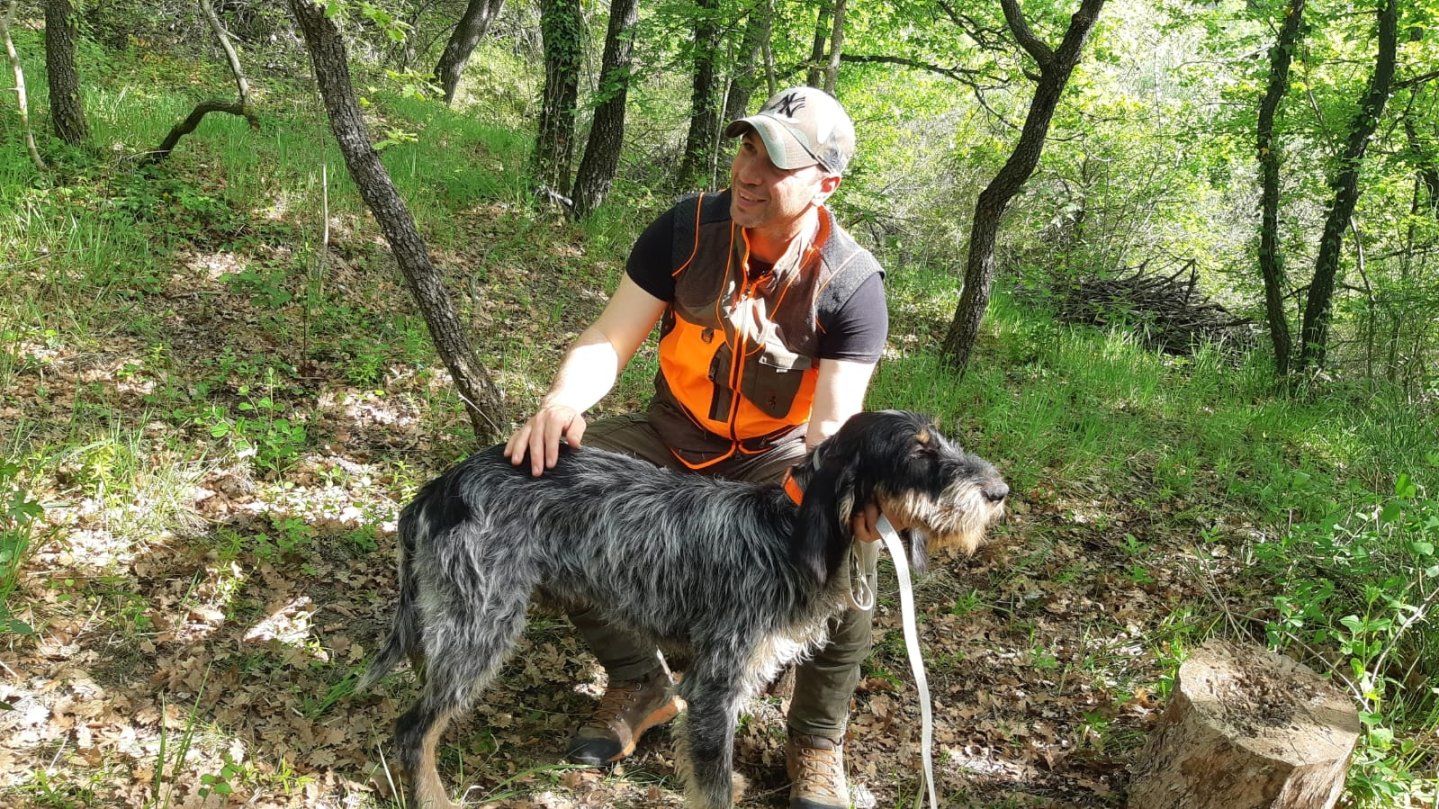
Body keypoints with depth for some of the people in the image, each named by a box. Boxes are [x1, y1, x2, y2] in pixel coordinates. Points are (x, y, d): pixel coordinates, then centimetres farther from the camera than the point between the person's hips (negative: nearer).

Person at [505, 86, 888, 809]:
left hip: (776, 456, -2)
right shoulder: (687, 228, -15)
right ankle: (641, 685, 2)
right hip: (672, 436, 3)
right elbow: (611, 338, -15)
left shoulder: (851, 282, -21)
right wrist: (562, 402, -37)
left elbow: (834, 424, -25)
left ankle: (817, 738, -2)